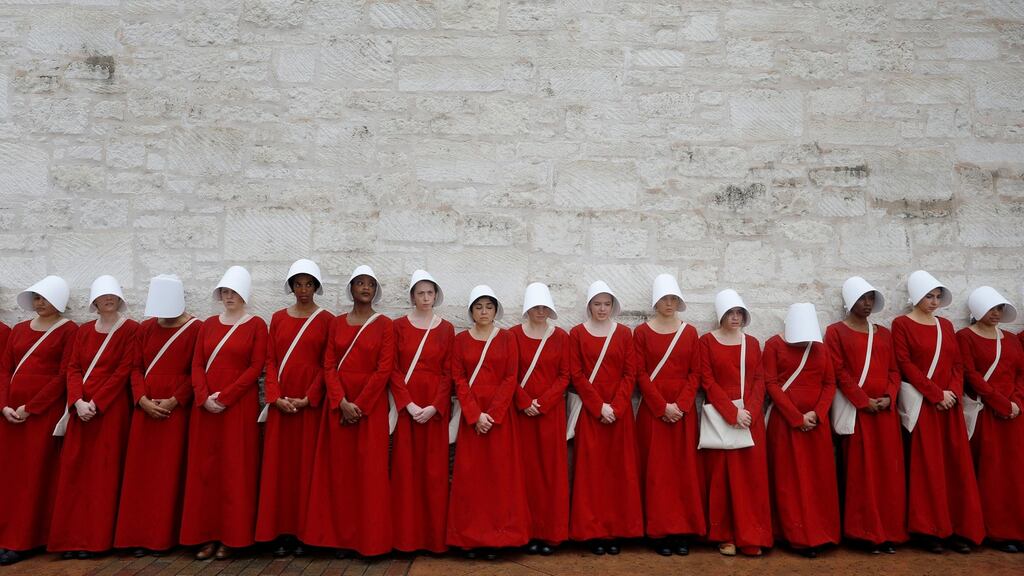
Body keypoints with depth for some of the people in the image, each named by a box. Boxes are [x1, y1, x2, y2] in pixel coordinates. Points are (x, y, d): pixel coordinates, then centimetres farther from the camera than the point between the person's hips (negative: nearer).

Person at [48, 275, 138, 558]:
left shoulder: (131, 329, -3)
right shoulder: (84, 330, 13)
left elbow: (124, 371, -9)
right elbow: (73, 368, 7)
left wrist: (96, 403, -14)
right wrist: (78, 401, -9)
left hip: (112, 409, -5)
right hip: (81, 408, 5)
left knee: (103, 470, -2)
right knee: (74, 469, 4)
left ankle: (96, 538, 6)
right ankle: (73, 537, 12)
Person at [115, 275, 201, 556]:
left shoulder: (195, 329, -4)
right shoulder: (145, 328, 10)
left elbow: (196, 373, -8)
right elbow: (136, 368, 8)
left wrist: (173, 402, -14)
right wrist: (143, 400, -7)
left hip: (177, 410, -4)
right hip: (146, 410, 5)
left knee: (170, 472, 0)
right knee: (141, 472, 6)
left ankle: (165, 536, 10)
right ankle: (140, 535, 15)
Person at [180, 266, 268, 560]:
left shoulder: (256, 325, -1)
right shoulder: (209, 324, 11)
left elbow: (256, 367, -8)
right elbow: (197, 364, 6)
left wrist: (224, 397, -14)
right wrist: (204, 397, -10)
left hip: (239, 406, -4)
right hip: (205, 407, 4)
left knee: (235, 470, 0)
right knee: (204, 468, 6)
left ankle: (232, 536, 10)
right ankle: (208, 535, 15)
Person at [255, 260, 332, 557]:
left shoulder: (327, 319, 1)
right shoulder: (278, 318, 9)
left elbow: (327, 365, -4)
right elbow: (271, 361, 5)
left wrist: (308, 398, -13)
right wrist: (276, 396, -8)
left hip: (312, 402, -3)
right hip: (281, 402, 3)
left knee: (307, 463, 2)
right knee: (279, 463, 4)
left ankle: (304, 531, 11)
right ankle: (281, 532, 14)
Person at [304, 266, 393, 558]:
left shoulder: (384, 324, -1)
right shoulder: (337, 323, 8)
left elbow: (384, 370, -8)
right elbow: (329, 366, 2)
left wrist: (359, 405, -12)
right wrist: (342, 402, -11)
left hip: (371, 405, -3)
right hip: (338, 404, 3)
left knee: (369, 471, 1)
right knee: (339, 469, 6)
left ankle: (370, 538, 12)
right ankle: (341, 536, 17)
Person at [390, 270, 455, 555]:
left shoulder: (446, 329, 4)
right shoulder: (399, 326, 3)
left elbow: (448, 373, 0)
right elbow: (393, 370, -2)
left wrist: (434, 406, -12)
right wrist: (408, 403, -13)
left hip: (436, 407, 0)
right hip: (405, 404, 0)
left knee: (434, 469, 3)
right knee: (406, 467, 2)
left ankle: (435, 535, 15)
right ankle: (406, 535, 14)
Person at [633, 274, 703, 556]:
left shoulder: (690, 332, 7)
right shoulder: (641, 332, 0)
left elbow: (695, 373, 2)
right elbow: (641, 374, -5)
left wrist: (680, 405, -10)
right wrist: (662, 406, -12)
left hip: (684, 410, 2)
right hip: (652, 410, -2)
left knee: (684, 468, 4)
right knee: (656, 470, 2)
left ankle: (683, 530, 15)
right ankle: (659, 531, 10)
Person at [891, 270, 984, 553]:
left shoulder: (946, 325, 14)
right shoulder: (902, 324, -3)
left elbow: (957, 364, 10)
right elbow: (905, 364, -10)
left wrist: (953, 392, -7)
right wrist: (936, 394, -14)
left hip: (950, 404, 5)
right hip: (921, 404, -5)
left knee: (956, 464, 5)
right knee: (926, 467, -2)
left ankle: (957, 529, 14)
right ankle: (929, 530, 6)